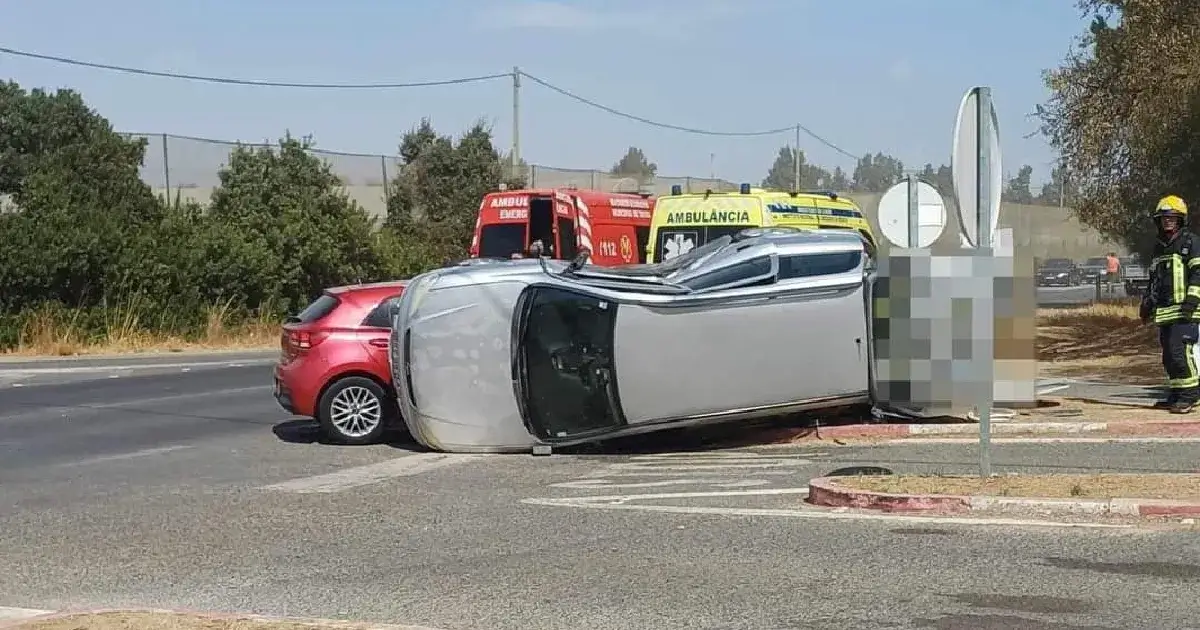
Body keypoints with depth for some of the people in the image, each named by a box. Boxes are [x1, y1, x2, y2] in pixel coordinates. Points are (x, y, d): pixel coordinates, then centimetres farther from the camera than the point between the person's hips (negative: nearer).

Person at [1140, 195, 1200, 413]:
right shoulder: (1159, 246, 20)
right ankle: (1176, 395, 16)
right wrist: (1148, 302, 24)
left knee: (1180, 350, -16)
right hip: (1165, 310, 8)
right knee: (1168, 355, 8)